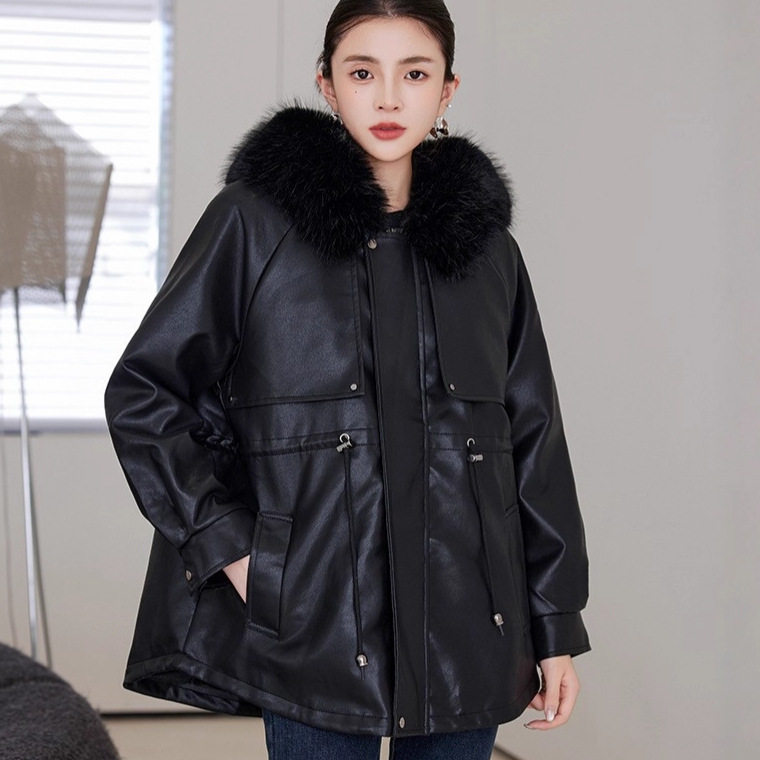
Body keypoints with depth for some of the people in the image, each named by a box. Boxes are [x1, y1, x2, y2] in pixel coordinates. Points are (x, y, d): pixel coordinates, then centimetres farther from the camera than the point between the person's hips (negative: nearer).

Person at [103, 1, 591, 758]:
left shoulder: (486, 241, 10)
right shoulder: (254, 222, -1)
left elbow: (534, 437, 12)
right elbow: (141, 392, 1)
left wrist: (557, 627, 10)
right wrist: (226, 542, -8)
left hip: (465, 626, 4)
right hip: (316, 620, -3)